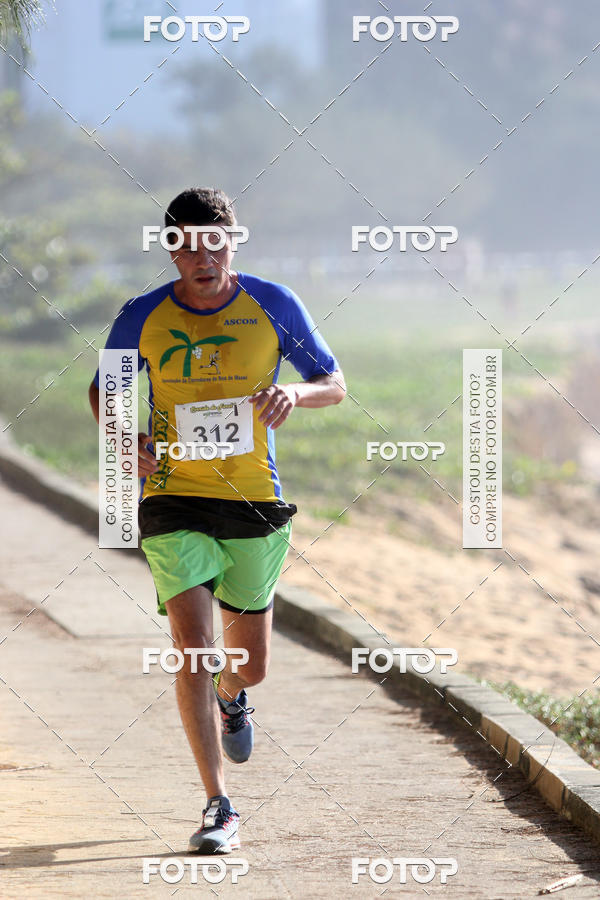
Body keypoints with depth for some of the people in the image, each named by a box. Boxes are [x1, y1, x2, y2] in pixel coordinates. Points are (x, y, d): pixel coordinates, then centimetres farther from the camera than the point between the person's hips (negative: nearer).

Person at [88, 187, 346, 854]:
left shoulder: (272, 305, -3)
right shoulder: (142, 318, -2)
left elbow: (334, 385, 6)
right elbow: (102, 390, 13)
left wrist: (295, 392, -18)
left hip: (254, 503, 1)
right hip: (173, 500, -1)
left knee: (250, 664, 11)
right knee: (193, 646, -16)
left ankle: (231, 699, 51)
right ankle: (218, 806, -10)